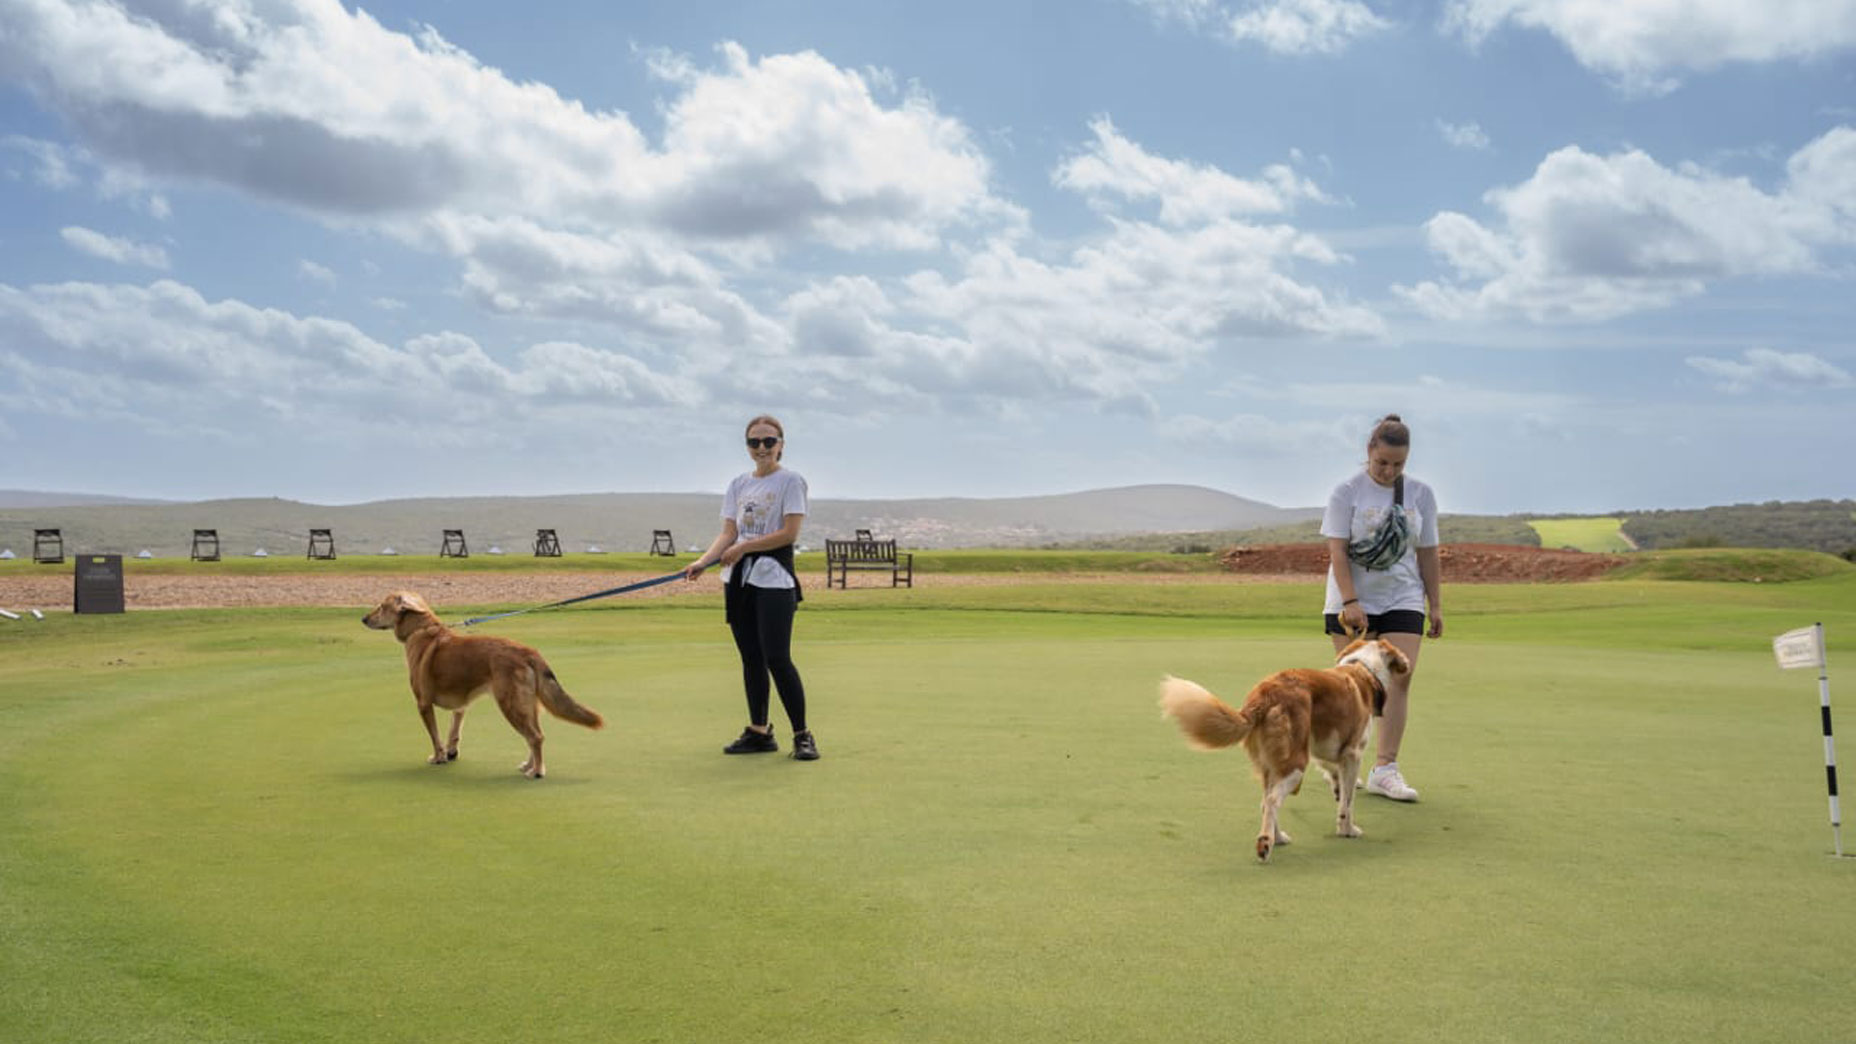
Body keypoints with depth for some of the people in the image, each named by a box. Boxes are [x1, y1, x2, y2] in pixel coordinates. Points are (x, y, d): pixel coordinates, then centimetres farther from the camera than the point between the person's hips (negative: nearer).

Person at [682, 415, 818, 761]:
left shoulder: (790, 480, -2)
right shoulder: (739, 484, 15)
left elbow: (789, 533, -11)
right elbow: (728, 533, 9)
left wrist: (744, 547, -12)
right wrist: (702, 562, -8)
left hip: (774, 580, -6)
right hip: (738, 580, 6)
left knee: (777, 658, -12)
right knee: (751, 658, 8)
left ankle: (802, 735, -4)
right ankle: (759, 732, 16)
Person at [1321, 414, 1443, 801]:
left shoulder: (1420, 494, 6)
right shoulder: (1347, 492, -4)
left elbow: (1427, 553, 11)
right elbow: (1337, 550, -10)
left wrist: (1436, 606, 9)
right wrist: (1350, 601, -19)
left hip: (1402, 600, 2)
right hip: (1351, 602, -2)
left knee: (1400, 676, -11)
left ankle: (1384, 769, -10)